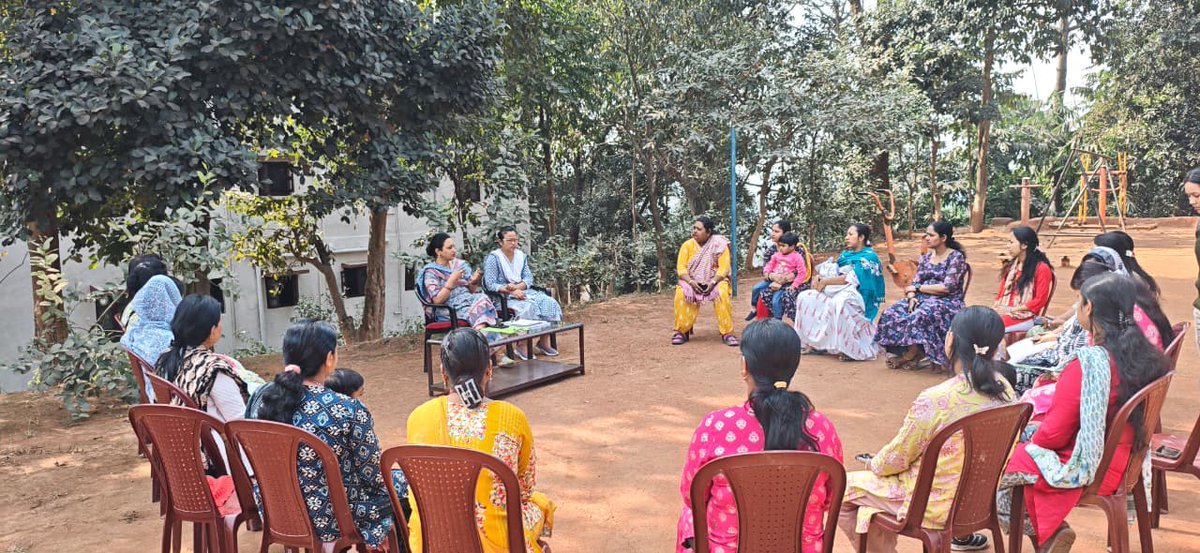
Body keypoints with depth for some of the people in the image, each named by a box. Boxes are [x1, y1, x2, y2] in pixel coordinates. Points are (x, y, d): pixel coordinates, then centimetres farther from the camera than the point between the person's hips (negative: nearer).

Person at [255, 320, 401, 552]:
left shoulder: (269, 400, -8)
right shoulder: (348, 410, -26)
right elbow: (374, 477, -15)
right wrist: (396, 477, 8)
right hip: (333, 520, -6)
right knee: (403, 483, 21)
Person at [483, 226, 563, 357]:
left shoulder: (521, 256, 13)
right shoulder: (493, 258, -5)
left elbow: (529, 278, 5)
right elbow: (490, 285, -14)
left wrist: (517, 287, -17)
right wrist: (511, 291, -25)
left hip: (521, 291, 6)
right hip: (502, 297, -6)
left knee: (549, 302, -18)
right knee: (527, 306, -35)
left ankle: (543, 342, -10)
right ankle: (520, 347, -25)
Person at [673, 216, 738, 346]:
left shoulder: (720, 245, -6)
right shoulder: (687, 245, -1)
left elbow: (724, 268, -12)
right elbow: (681, 267, -7)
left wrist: (712, 282, -27)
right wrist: (691, 282, -24)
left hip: (715, 280, -1)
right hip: (692, 281, 2)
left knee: (722, 293, -34)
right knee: (681, 293, -30)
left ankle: (727, 333, -25)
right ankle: (682, 331, -17)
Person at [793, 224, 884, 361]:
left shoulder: (869, 257, -7)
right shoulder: (846, 254, 18)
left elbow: (851, 278, -18)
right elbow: (832, 271, 16)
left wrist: (825, 282, -15)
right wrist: (818, 277, -6)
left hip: (855, 295, -8)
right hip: (836, 292, 8)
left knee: (839, 302, -42)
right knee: (805, 297, -5)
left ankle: (853, 348, -33)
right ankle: (814, 341, -3)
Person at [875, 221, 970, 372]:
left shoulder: (956, 257, -5)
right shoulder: (926, 257, 16)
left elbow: (947, 288, -15)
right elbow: (915, 283, 10)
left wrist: (917, 288, -9)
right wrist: (912, 297, -13)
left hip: (947, 303, -7)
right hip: (923, 299, 7)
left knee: (919, 317, -37)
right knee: (891, 313, -19)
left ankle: (909, 355, -16)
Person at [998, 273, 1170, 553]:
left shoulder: (1086, 363, -27)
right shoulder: (1145, 355, -4)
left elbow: (1053, 433, -21)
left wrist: (1032, 441, 1)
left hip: (1086, 470, -8)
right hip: (1121, 463, 8)